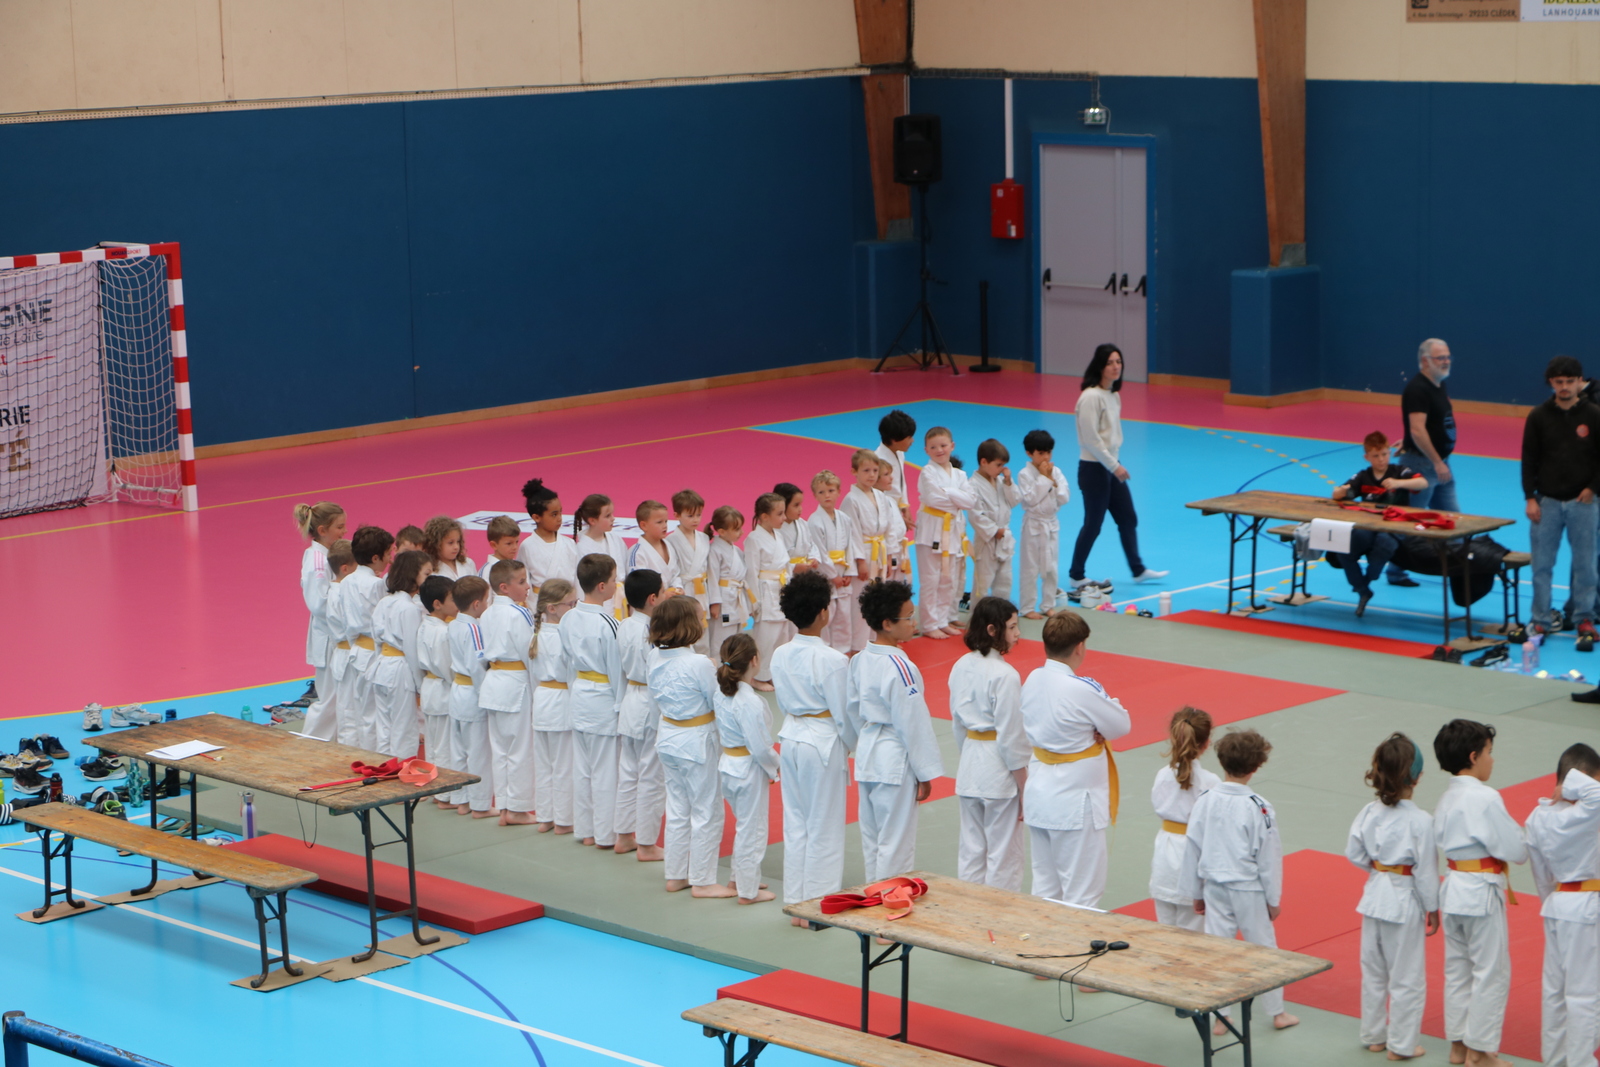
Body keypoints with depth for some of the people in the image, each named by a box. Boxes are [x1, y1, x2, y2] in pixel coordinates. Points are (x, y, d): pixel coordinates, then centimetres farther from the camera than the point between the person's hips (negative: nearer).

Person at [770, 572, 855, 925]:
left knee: (795, 822, 15)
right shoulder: (833, 661, -20)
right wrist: (847, 748, 4)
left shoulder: (781, 655, -1)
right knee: (824, 828, 5)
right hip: (824, 743, -6)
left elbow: (783, 701, 9)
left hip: (791, 738, 6)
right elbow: (843, 713, -13)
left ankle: (796, 903, 22)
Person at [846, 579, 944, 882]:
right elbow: (913, 723, -18)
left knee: (872, 838, 18)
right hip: (896, 761, -8)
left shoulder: (859, 661, 2)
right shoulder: (901, 668, -22)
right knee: (896, 843, 0)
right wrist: (925, 773, -10)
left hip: (867, 757, 8)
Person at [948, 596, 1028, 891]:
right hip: (999, 771, -7)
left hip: (968, 768, 7)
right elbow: (1012, 737, -16)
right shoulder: (1005, 675, -19)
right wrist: (1024, 790, -9)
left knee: (971, 849, 15)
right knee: (1003, 855, 3)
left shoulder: (961, 667, 3)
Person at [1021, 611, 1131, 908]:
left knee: (1044, 884, 17)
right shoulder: (1083, 690, -22)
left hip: (1039, 794, 8)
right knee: (1083, 891, 2)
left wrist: (1088, 730, -5)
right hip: (1074, 801, -8)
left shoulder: (1032, 681, 0)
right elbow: (1122, 726, -11)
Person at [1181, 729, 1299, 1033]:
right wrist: (1274, 900, 2)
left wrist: (1196, 893, 14)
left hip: (1214, 887, 3)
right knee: (1263, 946, 12)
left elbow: (1192, 849, 3)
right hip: (1248, 889, -3)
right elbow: (1268, 856, -10)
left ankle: (1219, 1017, 15)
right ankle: (1276, 1013, 24)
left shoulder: (1205, 802, -5)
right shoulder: (1258, 808, -16)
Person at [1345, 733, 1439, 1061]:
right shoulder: (1421, 821, -20)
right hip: (1405, 902, -6)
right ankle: (1401, 1043, 16)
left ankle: (1373, 1035, 32)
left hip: (1375, 896, 6)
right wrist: (1432, 909, -2)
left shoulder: (1369, 813, -5)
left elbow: (1354, 854, 3)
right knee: (1406, 977, 8)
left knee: (1373, 971, 19)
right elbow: (1425, 871, -14)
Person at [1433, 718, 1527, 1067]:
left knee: (1458, 969, 17)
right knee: (1491, 972, 3)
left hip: (1453, 890, 8)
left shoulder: (1447, 799, 6)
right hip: (1482, 893, -8)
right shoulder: (1485, 798, -20)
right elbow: (1516, 851, -18)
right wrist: (1521, 838, 3)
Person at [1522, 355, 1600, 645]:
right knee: (1542, 564, 2)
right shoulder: (1538, 417, 0)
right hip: (1547, 501, 1)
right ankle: (1542, 620, 11)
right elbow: (1528, 459, 2)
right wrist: (1530, 498, -4)